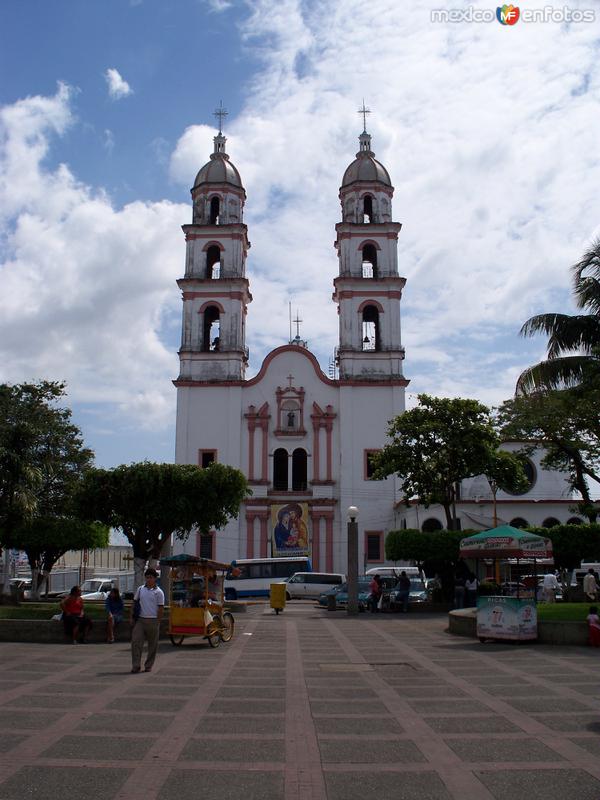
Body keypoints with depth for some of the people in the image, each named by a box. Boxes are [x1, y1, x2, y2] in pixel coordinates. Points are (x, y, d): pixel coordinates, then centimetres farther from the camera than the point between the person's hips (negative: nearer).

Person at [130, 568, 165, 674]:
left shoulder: (158, 592, -3)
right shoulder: (140, 589, 9)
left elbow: (161, 608, -4)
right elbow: (134, 602, 14)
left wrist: (158, 622, -8)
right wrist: (131, 617, 7)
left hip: (153, 620, -3)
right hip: (140, 619, 3)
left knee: (152, 644, 5)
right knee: (136, 641, -7)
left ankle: (148, 666, 18)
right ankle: (136, 666, -1)